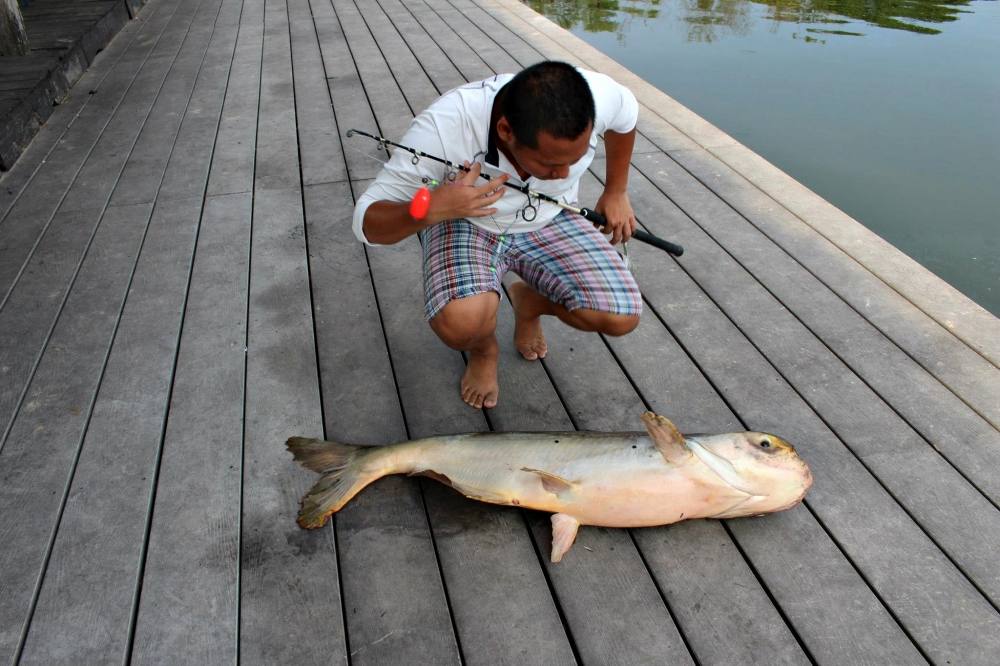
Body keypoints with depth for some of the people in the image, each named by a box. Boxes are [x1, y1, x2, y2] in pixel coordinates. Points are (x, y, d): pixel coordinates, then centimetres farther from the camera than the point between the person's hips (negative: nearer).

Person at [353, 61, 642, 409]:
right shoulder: (443, 128, -36)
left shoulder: (595, 95, -27)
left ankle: (528, 301, 16)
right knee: (461, 322, -36)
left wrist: (616, 191, 9)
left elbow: (626, 114, 1)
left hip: (549, 220, 4)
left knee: (622, 316, -17)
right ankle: (484, 350, 5)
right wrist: (429, 210, -47)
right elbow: (368, 223, -27)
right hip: (464, 223, -3)